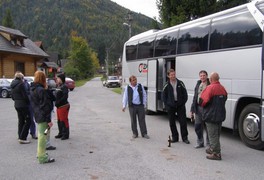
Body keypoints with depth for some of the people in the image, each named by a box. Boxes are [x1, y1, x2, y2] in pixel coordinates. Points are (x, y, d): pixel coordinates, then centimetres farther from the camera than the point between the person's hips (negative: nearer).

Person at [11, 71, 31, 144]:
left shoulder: (12, 85, 11)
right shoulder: (21, 84, -15)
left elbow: (12, 97, 14)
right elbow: (25, 95, -17)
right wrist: (28, 102, -3)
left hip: (17, 105, 9)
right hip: (23, 105, -9)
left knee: (21, 121, 15)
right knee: (28, 120, -3)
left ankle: (20, 137, 18)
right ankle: (22, 138, -7)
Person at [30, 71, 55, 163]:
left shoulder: (32, 89, 9)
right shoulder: (41, 90, -19)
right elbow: (45, 106, -20)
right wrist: (49, 120, -18)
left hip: (37, 116, 9)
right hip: (43, 117, -9)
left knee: (40, 134, 21)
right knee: (43, 135, -2)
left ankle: (40, 153, 35)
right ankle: (43, 157, 5)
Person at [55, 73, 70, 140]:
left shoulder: (64, 86, -14)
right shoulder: (59, 86, 15)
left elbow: (65, 97, -23)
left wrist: (58, 102, -21)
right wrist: (56, 103, 7)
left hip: (63, 106, -10)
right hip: (59, 106, 10)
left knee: (64, 121, -4)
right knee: (59, 121, 16)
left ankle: (66, 134, 5)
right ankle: (61, 133, 28)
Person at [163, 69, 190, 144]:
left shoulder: (180, 83, 0)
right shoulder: (167, 85, 0)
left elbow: (185, 94, 4)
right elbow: (164, 96, 6)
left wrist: (183, 102, -2)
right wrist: (166, 105, 0)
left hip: (180, 106, 0)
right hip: (171, 106, 1)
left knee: (183, 122, 0)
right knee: (172, 123, 6)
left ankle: (185, 138, 11)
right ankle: (174, 137, 19)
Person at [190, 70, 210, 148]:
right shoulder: (198, 85, 14)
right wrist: (192, 109, 15)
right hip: (198, 108, 6)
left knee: (207, 127, 3)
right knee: (197, 126, 12)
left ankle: (209, 144, 18)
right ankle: (200, 143, 27)